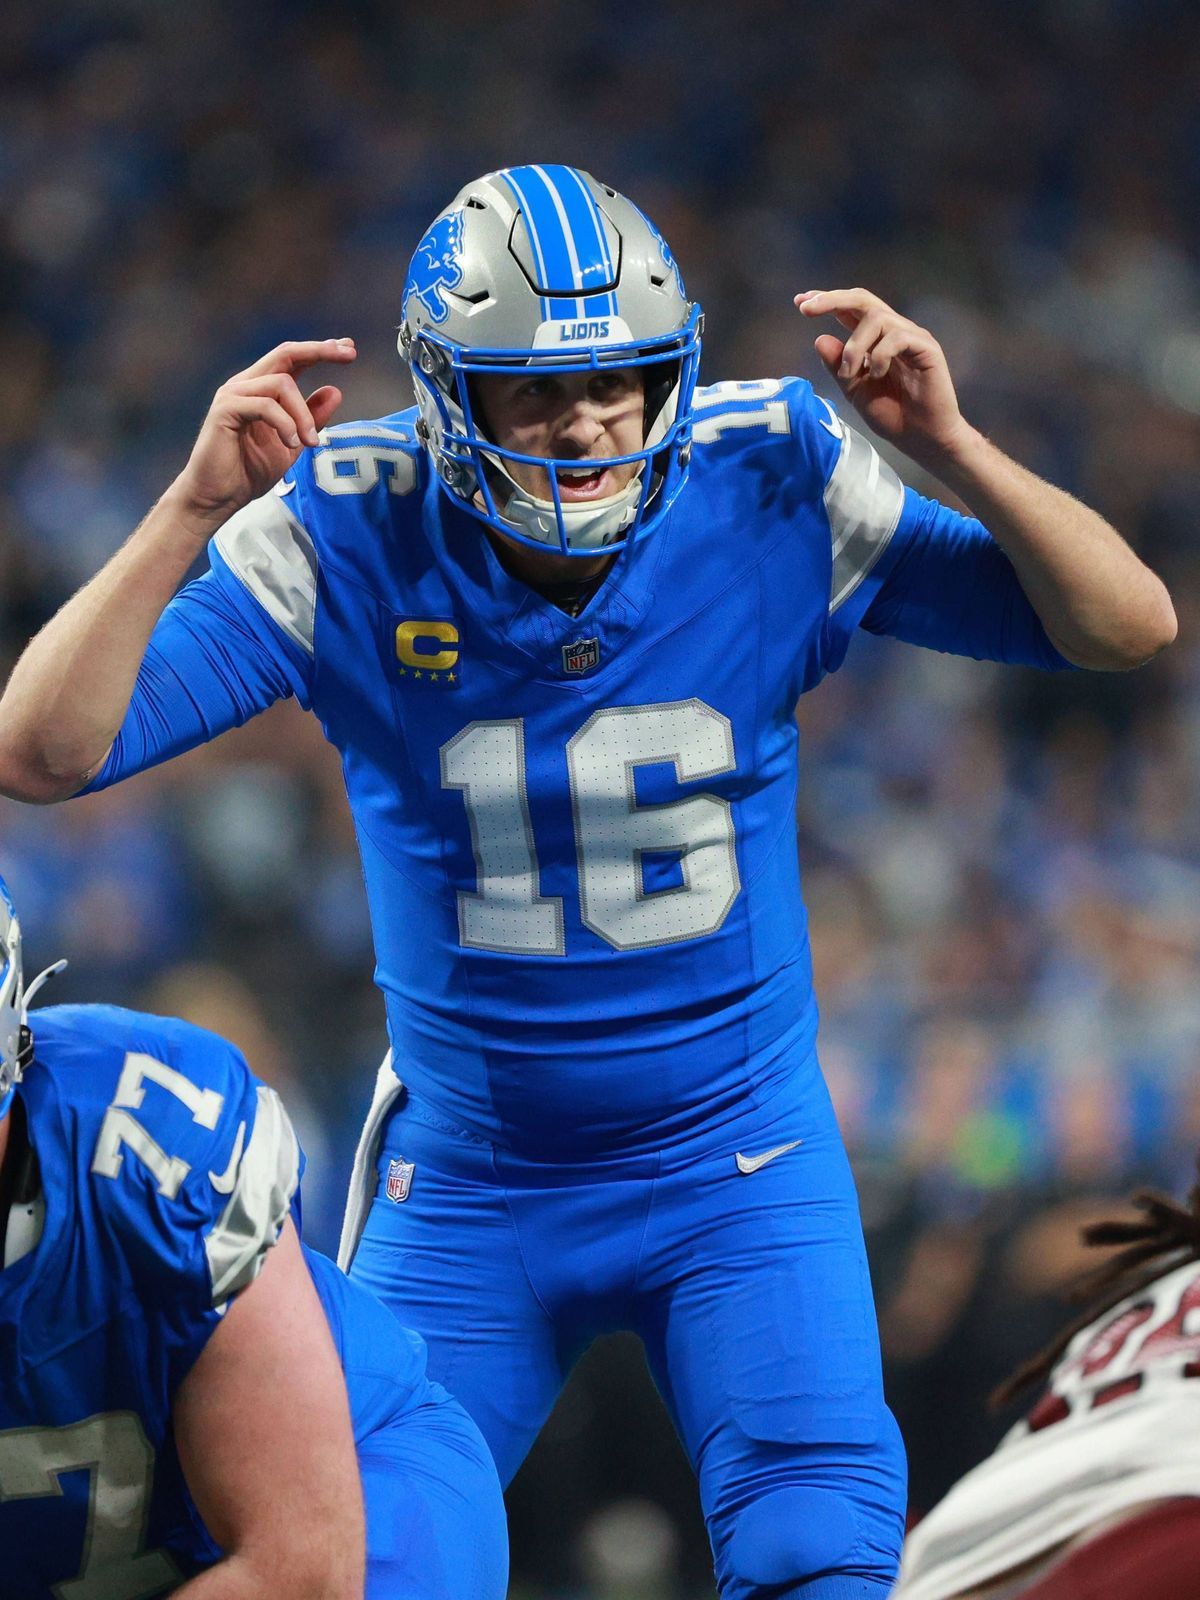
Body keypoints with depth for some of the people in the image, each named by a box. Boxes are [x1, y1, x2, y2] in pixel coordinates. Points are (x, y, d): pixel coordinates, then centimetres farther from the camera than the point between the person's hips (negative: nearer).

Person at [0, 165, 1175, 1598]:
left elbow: (1126, 627, -11)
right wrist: (195, 506, -32)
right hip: (470, 1182, 0)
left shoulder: (769, 496, -14)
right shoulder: (354, 540, -17)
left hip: (738, 1160, 0)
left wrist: (948, 447, -26)